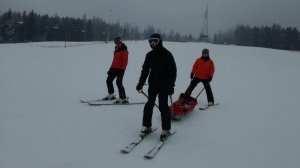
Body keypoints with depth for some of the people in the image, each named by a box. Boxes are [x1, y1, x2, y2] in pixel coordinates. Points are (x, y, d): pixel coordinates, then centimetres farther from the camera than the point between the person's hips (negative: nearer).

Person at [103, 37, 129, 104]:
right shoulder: (116, 50, 14)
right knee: (109, 81, 15)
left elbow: (125, 61, -16)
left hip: (120, 69, -9)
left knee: (119, 83, -15)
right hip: (114, 68, 9)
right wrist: (111, 68, 19)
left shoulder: (124, 51, -11)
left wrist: (122, 70, -21)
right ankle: (111, 95, 33)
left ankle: (123, 99, -11)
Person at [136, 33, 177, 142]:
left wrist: (171, 85, -15)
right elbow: (145, 70, 14)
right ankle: (146, 126, 17)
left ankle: (166, 130, 6)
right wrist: (141, 83, 8)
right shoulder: (150, 55, 8)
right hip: (152, 84, 5)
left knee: (163, 106, -4)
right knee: (149, 105, 5)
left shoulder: (167, 55, -7)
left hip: (164, 85, -5)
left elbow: (173, 71, -9)